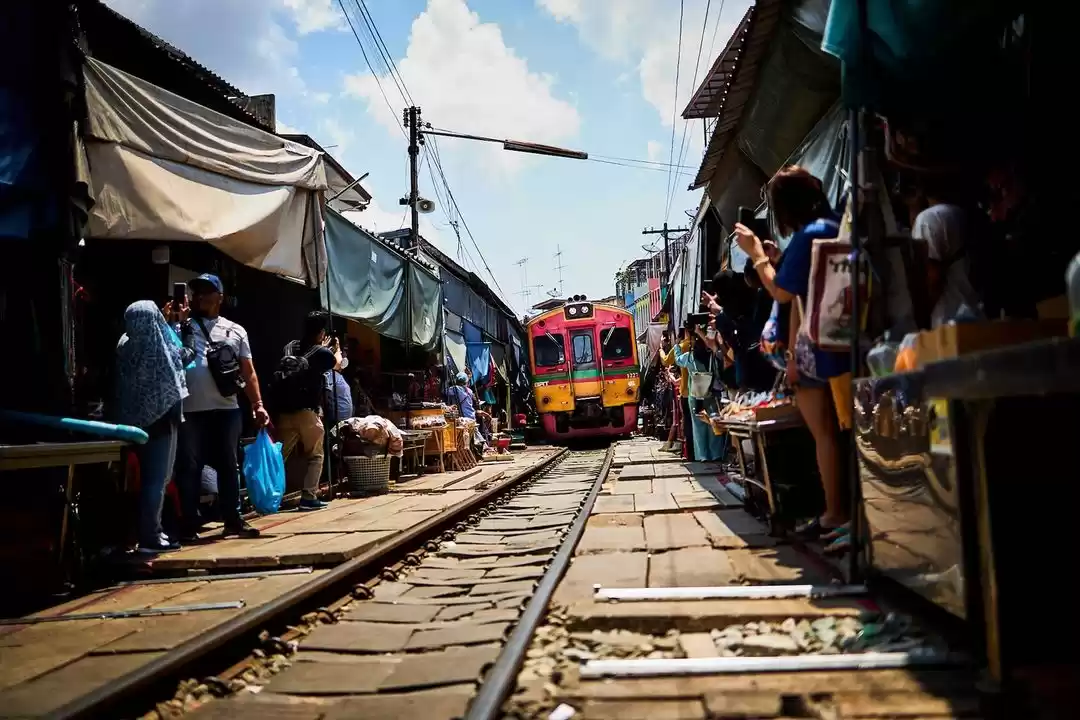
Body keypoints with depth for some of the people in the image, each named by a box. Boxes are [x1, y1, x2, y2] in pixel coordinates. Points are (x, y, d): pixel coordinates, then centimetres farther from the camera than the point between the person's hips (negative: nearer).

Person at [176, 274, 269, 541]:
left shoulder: (235, 331, 13)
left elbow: (248, 372, 12)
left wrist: (258, 405, 5)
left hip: (226, 410, 1)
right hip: (190, 411, -1)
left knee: (228, 465, 8)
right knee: (189, 467, 1)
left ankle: (233, 520, 17)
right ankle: (189, 525, 9)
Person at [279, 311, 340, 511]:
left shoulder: (291, 347, 9)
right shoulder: (321, 353, -5)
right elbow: (337, 363, 18)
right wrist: (337, 348, 39)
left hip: (285, 411, 5)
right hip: (308, 412, -5)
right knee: (315, 455, 9)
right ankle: (309, 497, 2)